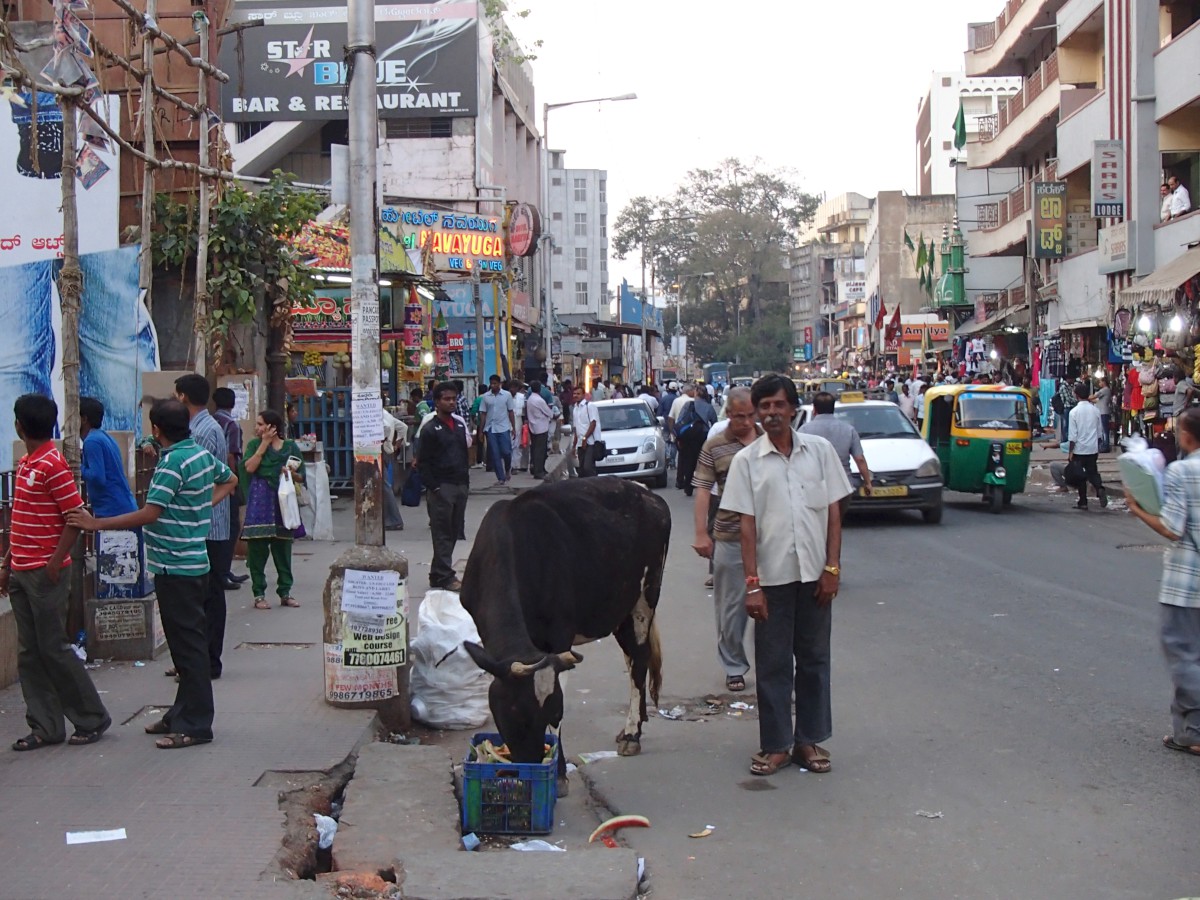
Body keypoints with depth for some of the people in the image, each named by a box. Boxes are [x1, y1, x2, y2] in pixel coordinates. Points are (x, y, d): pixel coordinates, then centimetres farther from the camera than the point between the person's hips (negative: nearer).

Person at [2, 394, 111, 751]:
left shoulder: (53, 465, -14)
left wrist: (54, 565, -20)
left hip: (45, 573, -9)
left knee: (53, 648, -3)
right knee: (29, 653, 8)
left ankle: (91, 719, 10)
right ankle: (45, 727, 13)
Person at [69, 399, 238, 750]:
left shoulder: (172, 463, -18)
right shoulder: (202, 454, 9)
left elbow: (149, 514, -22)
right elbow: (230, 480, 28)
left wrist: (97, 524, -17)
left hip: (175, 567, -10)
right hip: (194, 561, 10)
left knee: (188, 645, -6)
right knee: (187, 643, 15)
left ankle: (195, 725, -2)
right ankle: (182, 714, 24)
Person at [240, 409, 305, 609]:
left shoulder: (291, 447, 8)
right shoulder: (255, 444, 6)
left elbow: (301, 477, 10)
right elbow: (249, 467, -12)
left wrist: (291, 473, -11)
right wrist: (264, 443, -8)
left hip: (283, 500, 1)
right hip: (259, 501, -1)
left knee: (283, 548, 6)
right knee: (257, 548, -3)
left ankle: (285, 592, 15)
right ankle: (259, 594, 3)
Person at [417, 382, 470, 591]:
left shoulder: (460, 425, 13)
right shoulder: (430, 430, -6)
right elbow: (423, 463, -8)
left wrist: (466, 480, 14)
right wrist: (433, 487, -13)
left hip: (460, 485, 7)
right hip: (441, 487, -7)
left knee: (454, 530, 9)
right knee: (442, 533, -4)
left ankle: (438, 574, 19)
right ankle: (445, 576, 0)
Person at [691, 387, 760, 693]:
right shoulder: (714, 447, -1)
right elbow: (703, 491, -3)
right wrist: (701, 534, -10)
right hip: (729, 538, -1)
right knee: (730, 607, 6)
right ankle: (734, 668, 18)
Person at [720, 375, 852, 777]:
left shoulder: (819, 450, 2)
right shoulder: (747, 461, -1)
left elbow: (833, 513, 4)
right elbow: (747, 525, -3)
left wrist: (832, 568, -3)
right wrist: (752, 584, -9)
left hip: (814, 574, 1)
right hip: (772, 576, -1)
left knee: (814, 659, 10)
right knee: (772, 664, 5)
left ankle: (810, 740, 21)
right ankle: (775, 744, 14)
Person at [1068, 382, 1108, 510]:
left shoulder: (1074, 412, -11)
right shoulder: (1095, 410, 2)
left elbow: (1073, 435, -11)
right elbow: (1099, 432, 10)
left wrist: (1070, 452, -5)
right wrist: (1098, 448, 22)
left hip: (1079, 449, -3)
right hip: (1093, 448, 3)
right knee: (1092, 472, 11)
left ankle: (1083, 502, 9)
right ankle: (1100, 488, -17)